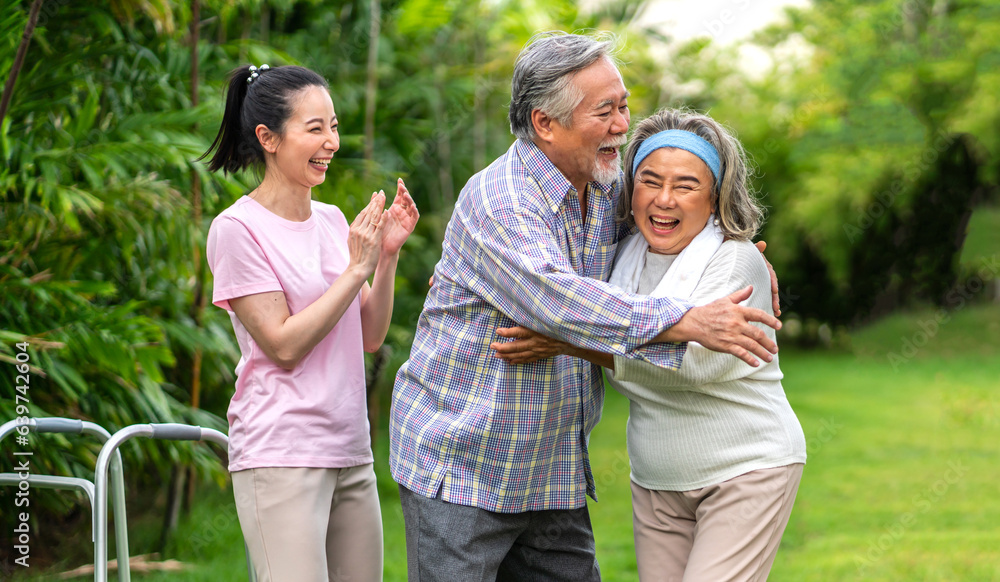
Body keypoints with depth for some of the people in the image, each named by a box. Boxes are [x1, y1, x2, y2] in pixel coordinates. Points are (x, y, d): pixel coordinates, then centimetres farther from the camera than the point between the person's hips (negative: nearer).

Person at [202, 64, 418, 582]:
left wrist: (388, 253, 1)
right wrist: (356, 268, -12)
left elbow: (369, 338, 13)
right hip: (280, 456, -7)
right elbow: (284, 346, -13)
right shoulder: (238, 229, -8)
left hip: (351, 454, 7)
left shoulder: (332, 220, 11)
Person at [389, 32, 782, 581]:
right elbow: (557, 300, -36)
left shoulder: (606, 187, 5)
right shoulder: (497, 201, -21)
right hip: (459, 466, -7)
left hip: (551, 471, 7)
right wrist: (690, 322, -39)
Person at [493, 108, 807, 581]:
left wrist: (570, 342, -33)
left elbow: (696, 361, -30)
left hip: (747, 472, -6)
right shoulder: (625, 255, 4)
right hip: (656, 481, 6)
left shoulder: (739, 262, -15)